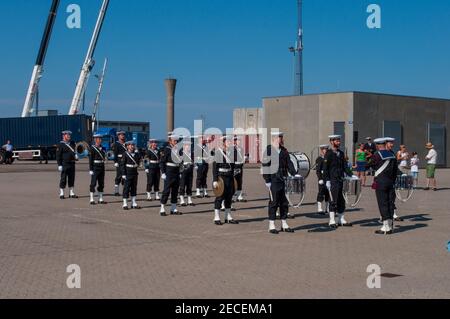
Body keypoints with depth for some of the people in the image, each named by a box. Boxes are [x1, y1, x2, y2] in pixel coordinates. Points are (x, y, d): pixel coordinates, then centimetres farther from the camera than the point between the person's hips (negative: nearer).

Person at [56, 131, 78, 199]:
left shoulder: (72, 143, 12)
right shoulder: (61, 145, -6)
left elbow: (75, 151, 22)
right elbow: (58, 155, -8)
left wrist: (76, 155, -2)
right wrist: (59, 165, -14)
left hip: (72, 164, 6)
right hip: (64, 165, -6)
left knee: (71, 179, 9)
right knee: (63, 179, -2)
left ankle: (72, 193, 16)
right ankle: (61, 194, 5)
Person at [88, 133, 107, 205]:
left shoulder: (102, 148, 11)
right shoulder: (92, 148, -8)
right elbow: (91, 159, -11)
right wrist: (91, 170, -15)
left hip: (102, 167, 7)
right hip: (95, 167, -7)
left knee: (101, 184, 9)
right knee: (93, 183, -3)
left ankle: (100, 199, 16)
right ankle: (92, 200, 0)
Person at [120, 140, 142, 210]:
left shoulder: (137, 154, 7)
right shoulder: (125, 154, -9)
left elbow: (138, 161, 28)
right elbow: (122, 164, -11)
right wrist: (123, 174, -15)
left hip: (135, 174, 6)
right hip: (128, 174, -6)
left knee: (134, 188, 10)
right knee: (127, 188, -2)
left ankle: (134, 204, 18)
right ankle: (125, 204, 4)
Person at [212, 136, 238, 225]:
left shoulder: (231, 152, 9)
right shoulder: (218, 152, -10)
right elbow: (215, 167, -12)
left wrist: (233, 177, 17)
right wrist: (215, 180, -16)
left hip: (229, 177, 6)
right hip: (221, 177, -6)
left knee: (229, 197, 10)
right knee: (220, 197, -3)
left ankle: (228, 217, 19)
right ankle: (217, 218, 4)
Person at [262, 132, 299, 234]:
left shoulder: (284, 151, 12)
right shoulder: (269, 150, -8)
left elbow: (288, 163, 14)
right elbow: (265, 166, -9)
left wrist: (294, 174, 0)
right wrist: (267, 181, -12)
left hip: (283, 180, 6)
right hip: (274, 180, -6)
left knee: (284, 202, 9)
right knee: (274, 202, -2)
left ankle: (284, 224, 18)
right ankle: (271, 226, 6)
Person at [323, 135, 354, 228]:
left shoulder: (341, 153, 14)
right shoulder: (328, 153, -7)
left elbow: (345, 166, 13)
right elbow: (325, 168, -10)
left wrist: (351, 175, 0)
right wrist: (327, 180, -16)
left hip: (340, 180, 7)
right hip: (332, 181, -7)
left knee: (341, 201, 10)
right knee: (333, 200, -6)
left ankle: (341, 220, 18)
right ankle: (332, 221, -1)